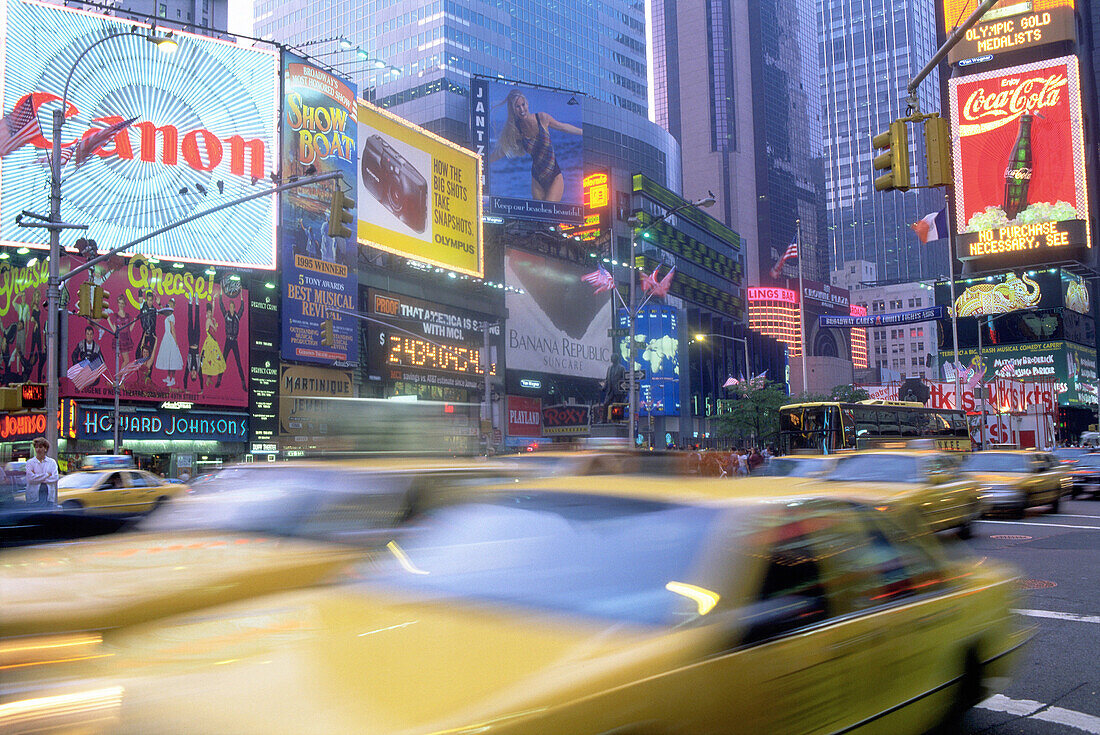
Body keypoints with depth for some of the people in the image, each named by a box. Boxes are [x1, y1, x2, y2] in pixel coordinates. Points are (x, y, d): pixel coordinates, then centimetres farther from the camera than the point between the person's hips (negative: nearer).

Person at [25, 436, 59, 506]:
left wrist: (38, 478, -8)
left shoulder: (52, 462, 10)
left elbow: (55, 477, -3)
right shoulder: (30, 462, 5)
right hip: (34, 494, -1)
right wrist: (47, 475, -6)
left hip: (49, 494, 1)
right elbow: (30, 478, -9)